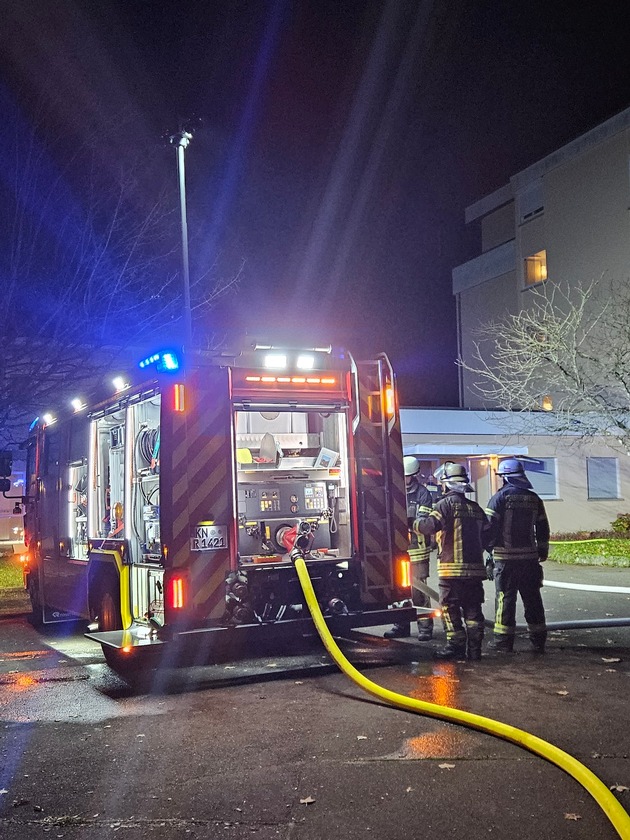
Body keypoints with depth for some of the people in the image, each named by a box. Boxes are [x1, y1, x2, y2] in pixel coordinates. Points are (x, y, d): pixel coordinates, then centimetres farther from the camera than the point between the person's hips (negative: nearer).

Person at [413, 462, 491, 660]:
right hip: (475, 567, 7)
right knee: (472, 609, 10)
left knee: (450, 609, 1)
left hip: (452, 568, -6)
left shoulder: (447, 504, -7)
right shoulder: (476, 508, 14)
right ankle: (474, 649, 12)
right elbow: (487, 535, 16)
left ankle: (456, 647, 1)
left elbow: (429, 525, -18)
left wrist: (418, 520, 3)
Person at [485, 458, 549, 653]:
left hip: (505, 557, -4)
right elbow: (543, 529, 15)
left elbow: (489, 527, -11)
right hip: (529, 557, 5)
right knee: (532, 598, 10)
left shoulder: (500, 498, -7)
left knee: (505, 597, 1)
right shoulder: (534, 499, 9)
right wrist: (543, 551, 25)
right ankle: (538, 640, 14)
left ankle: (504, 640, 3)